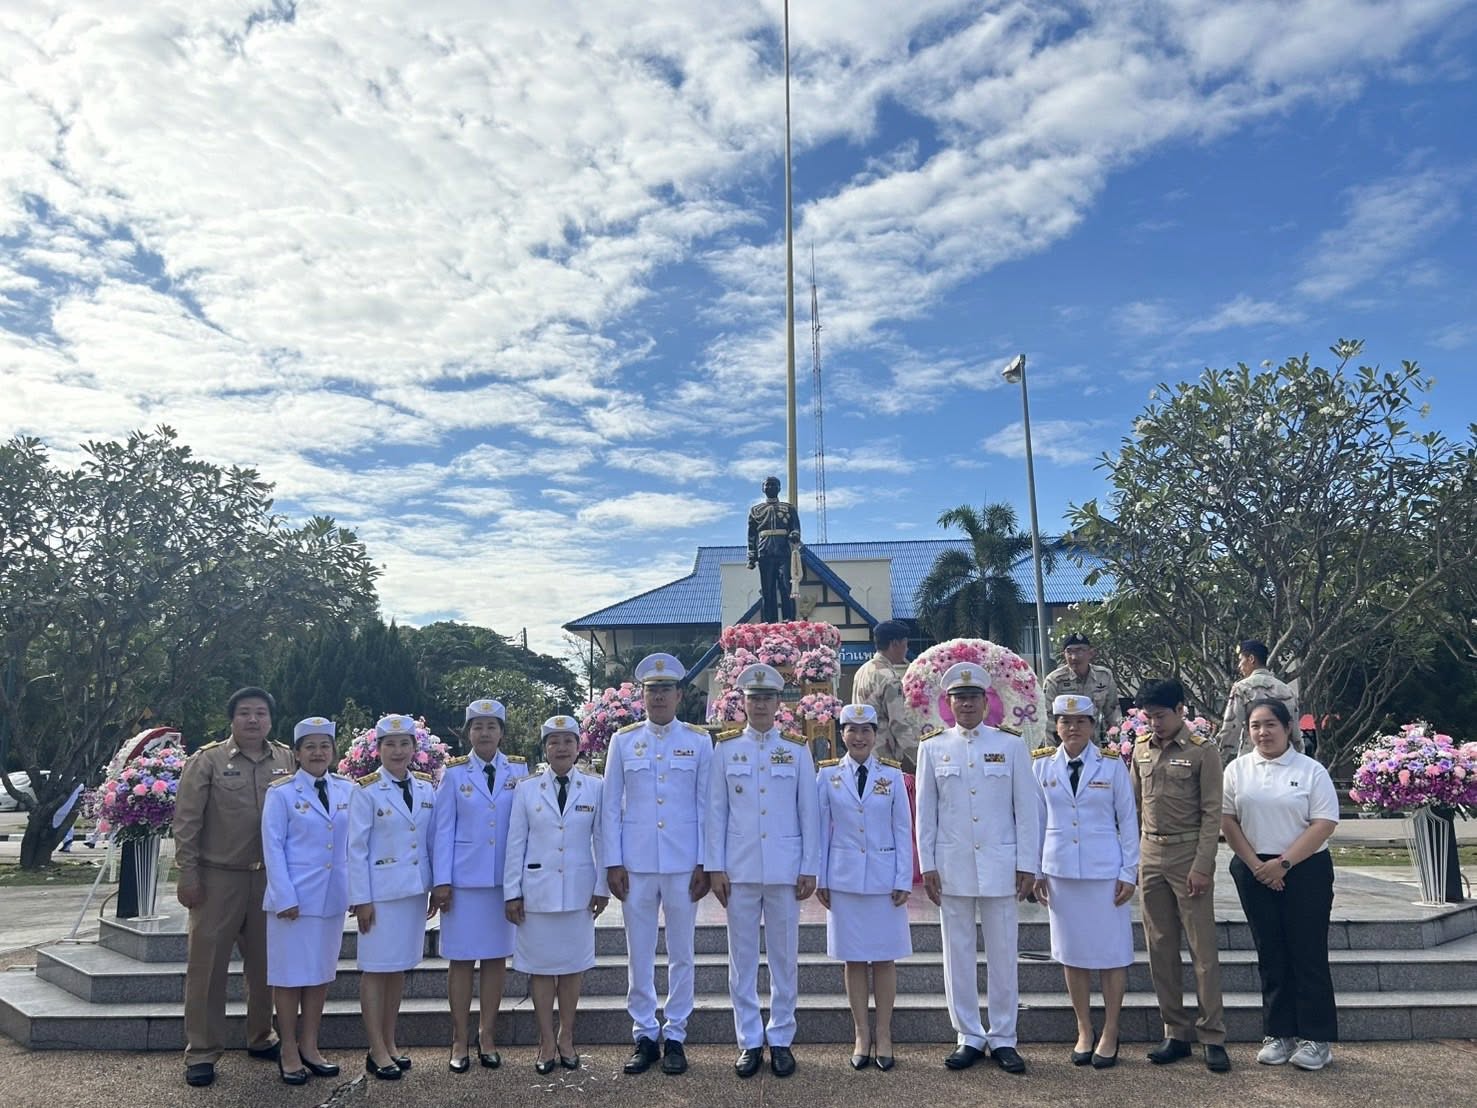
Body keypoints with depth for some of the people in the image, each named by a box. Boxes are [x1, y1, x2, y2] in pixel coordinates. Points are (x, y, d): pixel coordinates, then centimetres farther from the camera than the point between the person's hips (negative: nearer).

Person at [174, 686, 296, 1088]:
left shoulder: (288, 761, 3)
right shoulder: (208, 760, -4)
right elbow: (186, 821, -5)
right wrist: (188, 874, -9)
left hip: (270, 877, 3)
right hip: (218, 877, -3)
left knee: (265, 962, 13)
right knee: (207, 963, 3)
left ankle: (261, 1038, 29)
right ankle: (201, 1052, 14)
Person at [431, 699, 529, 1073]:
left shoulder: (519, 770, 4)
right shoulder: (454, 773, 1)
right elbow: (443, 829, 0)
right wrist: (441, 881, -5)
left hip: (505, 878, 2)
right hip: (464, 877, -1)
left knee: (496, 956, 7)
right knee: (461, 958, 2)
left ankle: (487, 1037, 18)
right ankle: (460, 1041, 13)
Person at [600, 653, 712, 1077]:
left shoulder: (699, 741, 2)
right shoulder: (623, 741, 4)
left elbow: (706, 805, 2)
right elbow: (610, 806, 4)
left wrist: (705, 864, -3)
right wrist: (613, 863, -1)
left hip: (684, 864, -1)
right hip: (636, 863, 1)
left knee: (681, 954, 7)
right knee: (639, 954, 8)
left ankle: (675, 1036, 19)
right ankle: (644, 1035, 20)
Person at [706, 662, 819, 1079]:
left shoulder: (797, 749, 2)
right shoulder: (725, 748, 3)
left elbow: (808, 812, 3)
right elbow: (716, 811, 3)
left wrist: (810, 868, -1)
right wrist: (715, 867, -2)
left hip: (785, 869, 0)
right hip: (739, 869, 0)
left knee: (785, 956, 7)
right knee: (742, 957, 7)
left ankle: (781, 1039, 19)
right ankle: (749, 1041, 18)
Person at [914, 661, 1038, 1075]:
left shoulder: (1011, 744, 1)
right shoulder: (932, 747, 3)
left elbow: (1026, 809, 2)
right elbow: (925, 812, 5)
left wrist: (1027, 865, -2)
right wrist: (927, 866, 1)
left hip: (999, 865, -1)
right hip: (951, 866, 1)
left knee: (1003, 954, 6)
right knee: (958, 954, 7)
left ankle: (1003, 1039, 18)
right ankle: (969, 1037, 19)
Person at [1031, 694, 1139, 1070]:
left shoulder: (1112, 765, -3)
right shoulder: (1043, 767, 2)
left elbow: (1128, 821, 0)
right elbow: (1037, 821, 7)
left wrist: (1129, 873, -3)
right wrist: (1036, 872, 6)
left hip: (1105, 872, -2)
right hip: (1061, 872, 2)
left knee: (1112, 953, 3)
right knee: (1072, 954, 9)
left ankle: (1110, 1035, 17)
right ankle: (1084, 1032, 22)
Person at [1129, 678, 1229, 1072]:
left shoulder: (1202, 752, -6)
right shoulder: (1141, 749, 9)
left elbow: (1212, 814, -8)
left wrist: (1202, 866, -13)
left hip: (1188, 855, -5)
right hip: (1149, 855, 5)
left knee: (1203, 948, -1)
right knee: (1160, 948, 9)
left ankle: (1212, 1036, 8)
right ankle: (1176, 1033, 18)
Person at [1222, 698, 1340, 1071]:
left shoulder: (1311, 770, -3)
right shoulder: (1237, 770, 5)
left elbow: (1324, 824, -9)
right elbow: (1227, 820, 3)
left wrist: (1283, 863, -14)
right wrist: (1256, 865, -6)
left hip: (1305, 871, -3)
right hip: (1255, 871, 3)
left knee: (1308, 954, 1)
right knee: (1271, 955, 8)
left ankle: (1316, 1038, 11)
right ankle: (1279, 1034, 17)